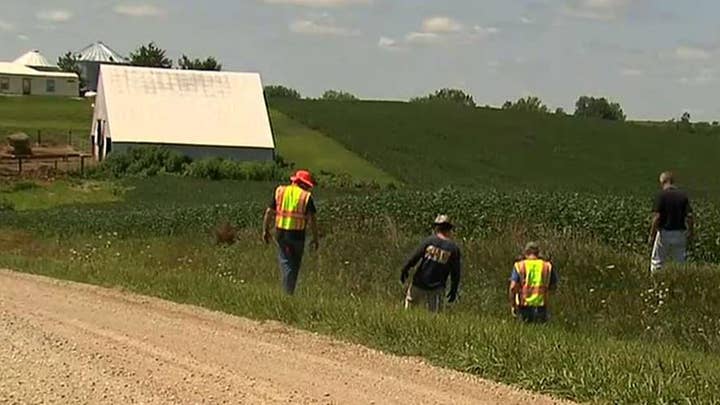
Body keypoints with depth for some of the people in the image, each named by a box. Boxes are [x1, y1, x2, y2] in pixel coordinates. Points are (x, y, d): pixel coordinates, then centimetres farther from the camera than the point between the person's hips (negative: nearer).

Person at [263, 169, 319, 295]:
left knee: (285, 261, 4)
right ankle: (290, 291, 17)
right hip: (297, 234, -1)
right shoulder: (306, 196, -4)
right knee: (295, 264, 14)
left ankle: (287, 292, -8)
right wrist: (315, 238, -1)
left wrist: (265, 230, 11)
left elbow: (269, 212, 4)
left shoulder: (280, 191, 5)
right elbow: (312, 219, -8)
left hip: (281, 233, 2)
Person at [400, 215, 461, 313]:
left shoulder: (429, 241, -5)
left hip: (419, 283, 0)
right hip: (436, 289, 0)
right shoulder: (454, 248, -3)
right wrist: (454, 290, 8)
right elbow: (455, 272, -1)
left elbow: (414, 258, -7)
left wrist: (405, 270, 5)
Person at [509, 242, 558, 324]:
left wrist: (512, 306, 2)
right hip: (541, 306, 0)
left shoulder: (519, 266, 2)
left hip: (524, 305, 0)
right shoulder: (547, 266, 5)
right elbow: (553, 285, 15)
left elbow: (513, 287, -6)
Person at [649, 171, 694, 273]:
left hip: (664, 233, -4)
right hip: (680, 233, 4)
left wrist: (651, 235, -9)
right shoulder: (683, 195, 2)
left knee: (657, 262, 5)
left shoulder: (661, 195, -10)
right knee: (681, 262, 10)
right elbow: (689, 216, -2)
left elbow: (657, 217, -15)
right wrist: (690, 233, 9)